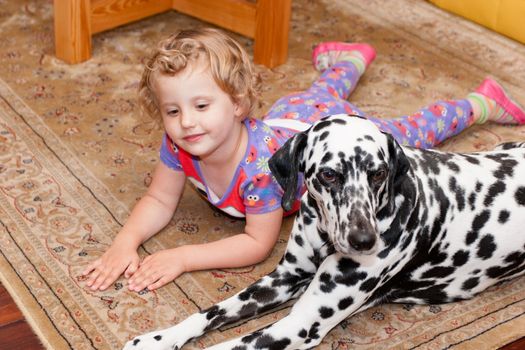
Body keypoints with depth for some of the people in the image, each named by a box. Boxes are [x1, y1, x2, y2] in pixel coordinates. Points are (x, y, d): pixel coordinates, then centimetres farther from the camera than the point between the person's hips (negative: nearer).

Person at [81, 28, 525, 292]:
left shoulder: (261, 161, -49)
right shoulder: (178, 144, -33)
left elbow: (259, 243, -41)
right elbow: (159, 201, -19)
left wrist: (182, 258, -47)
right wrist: (126, 242, -38)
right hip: (289, 115, 6)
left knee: (408, 134, 20)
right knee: (320, 92, 38)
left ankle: (480, 103, 44)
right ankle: (351, 58, 67)